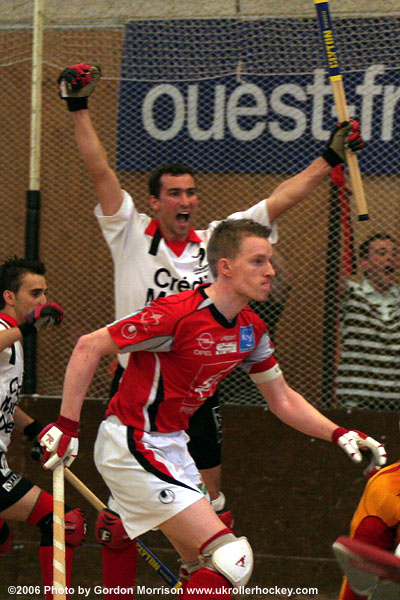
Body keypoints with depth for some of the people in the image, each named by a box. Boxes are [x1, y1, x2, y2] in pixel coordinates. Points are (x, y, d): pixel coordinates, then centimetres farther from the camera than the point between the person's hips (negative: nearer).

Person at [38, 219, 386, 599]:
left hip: (170, 447, 9)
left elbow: (282, 400, 17)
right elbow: (89, 347, -17)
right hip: (132, 448, -9)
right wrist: (66, 426, -18)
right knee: (231, 557, -15)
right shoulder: (179, 315, -22)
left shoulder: (252, 330, 4)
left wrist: (338, 435, 3)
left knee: (205, 568, 13)